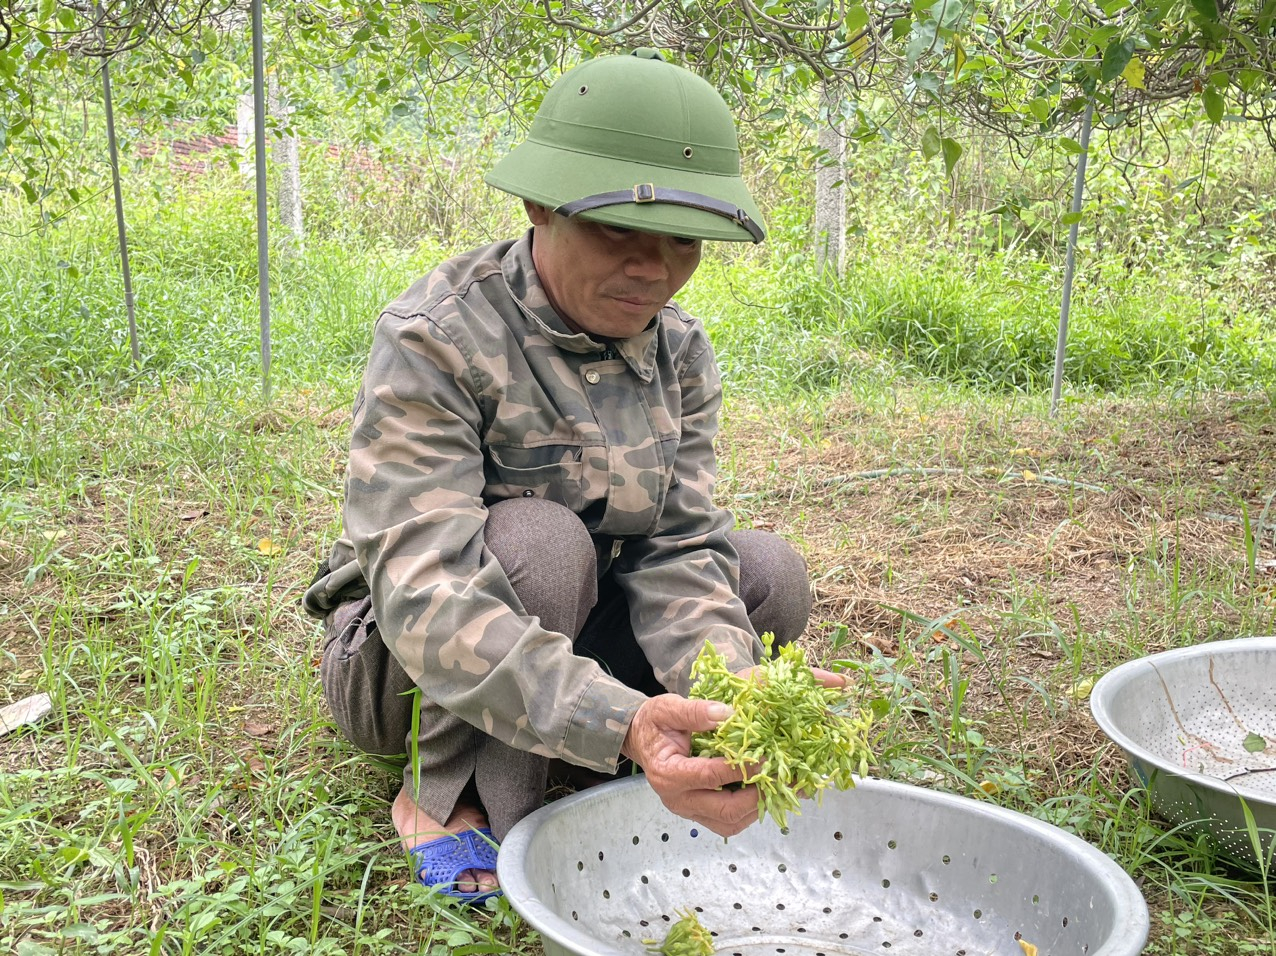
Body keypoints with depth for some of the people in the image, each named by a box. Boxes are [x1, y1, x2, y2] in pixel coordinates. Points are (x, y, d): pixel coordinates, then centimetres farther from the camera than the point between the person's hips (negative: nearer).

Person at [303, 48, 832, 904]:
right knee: (537, 538, -34)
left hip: (577, 628, 5)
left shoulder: (682, 353, -7)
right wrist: (619, 724, -51)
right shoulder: (433, 342, -27)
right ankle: (452, 796, -13)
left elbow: (680, 549, -14)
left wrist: (730, 698, -36)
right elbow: (424, 592, -36)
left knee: (770, 573, -14)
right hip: (411, 665, -5)